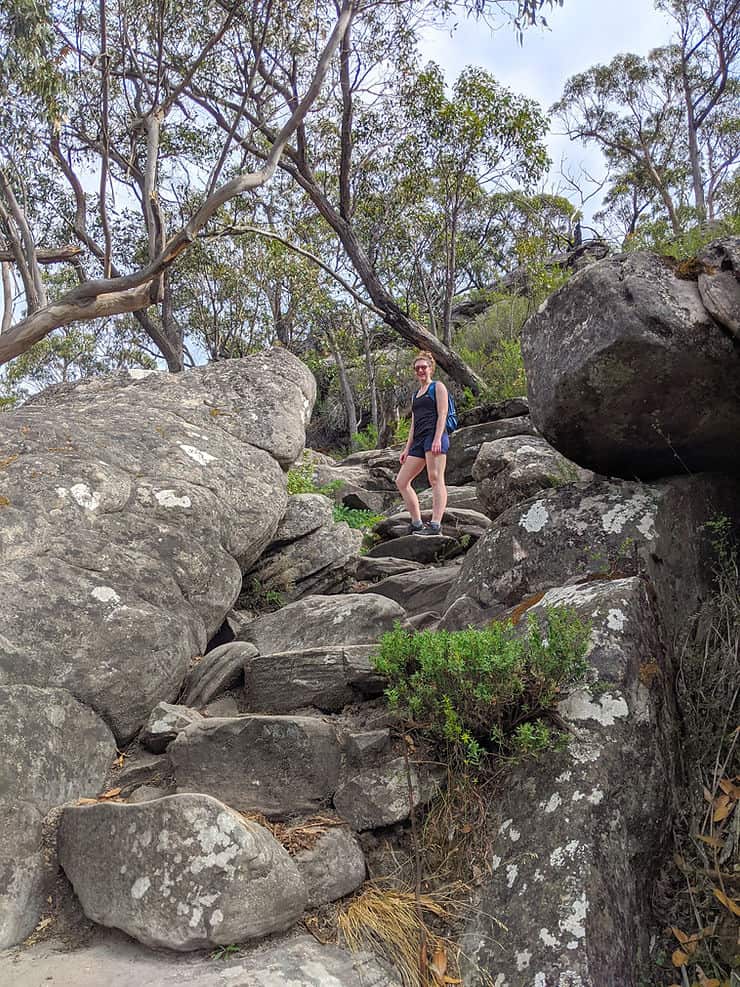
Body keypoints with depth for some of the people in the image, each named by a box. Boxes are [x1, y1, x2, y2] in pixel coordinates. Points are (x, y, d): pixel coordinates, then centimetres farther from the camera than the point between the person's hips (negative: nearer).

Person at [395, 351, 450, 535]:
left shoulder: (438, 387, 6)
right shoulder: (416, 394, 28)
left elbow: (442, 414, -6)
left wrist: (437, 439, -19)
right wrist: (407, 448, 18)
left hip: (434, 435, -8)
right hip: (419, 440, 9)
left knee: (435, 479, -15)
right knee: (401, 481, 3)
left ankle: (435, 525, -21)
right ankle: (417, 524, 5)